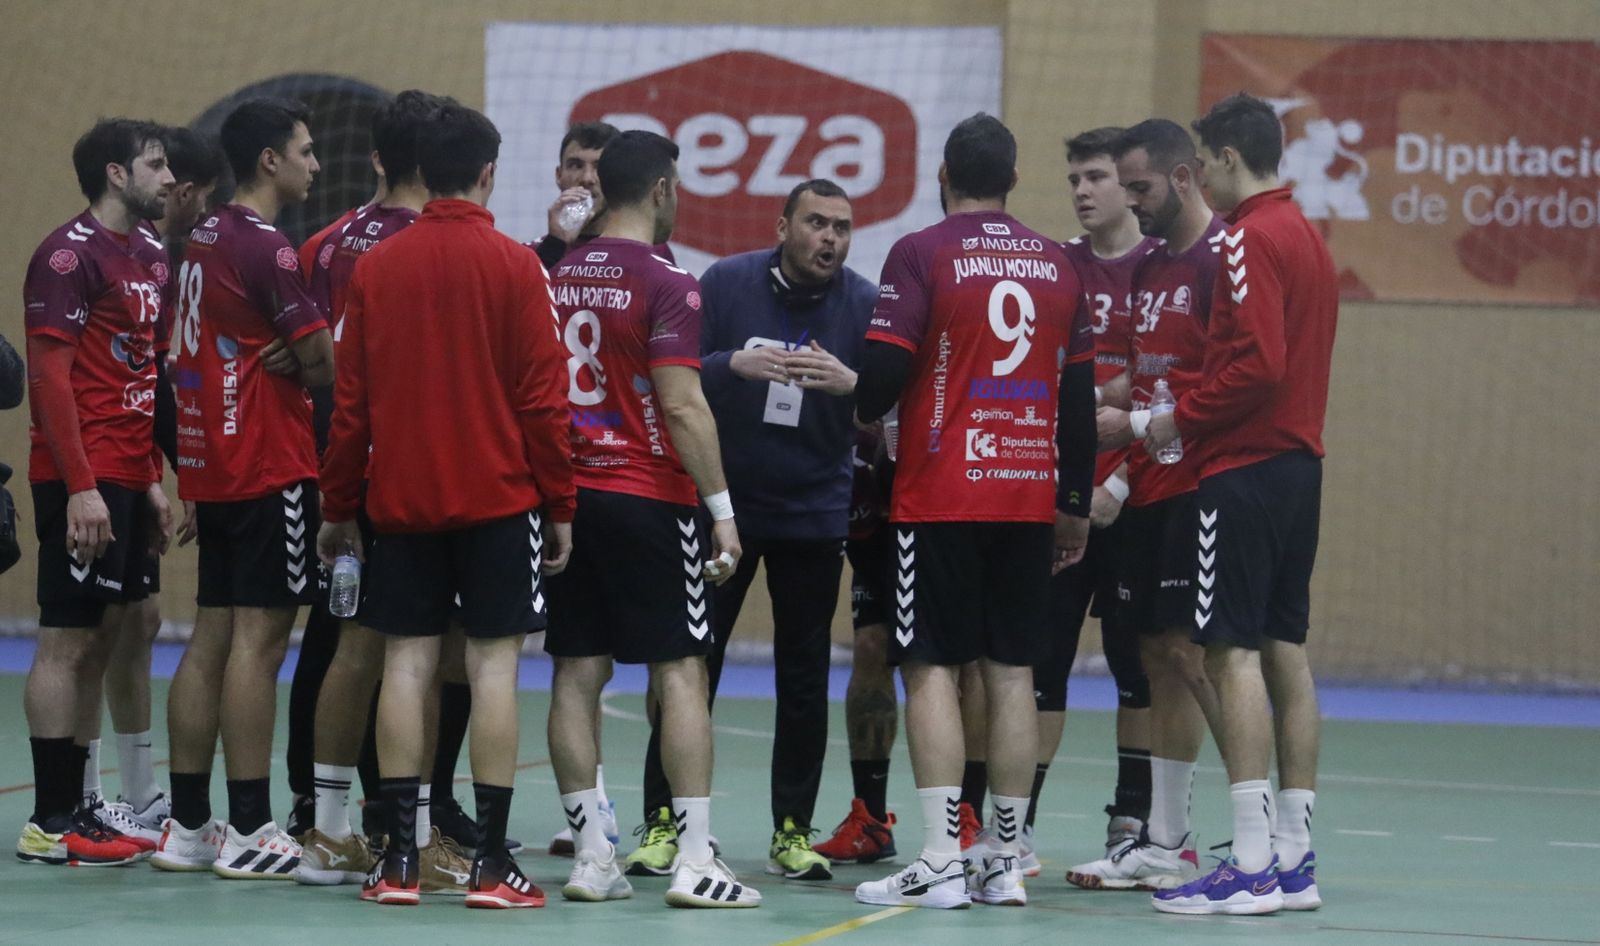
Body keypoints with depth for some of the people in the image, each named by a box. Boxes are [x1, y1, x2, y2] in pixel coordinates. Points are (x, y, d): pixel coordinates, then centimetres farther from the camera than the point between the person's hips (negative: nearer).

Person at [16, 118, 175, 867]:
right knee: (67, 641, -5)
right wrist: (81, 486, -19)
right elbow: (50, 374, -15)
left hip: (127, 480, 9)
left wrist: (151, 479, 16)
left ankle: (75, 810, 15)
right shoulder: (71, 255, -11)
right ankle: (50, 823, -2)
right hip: (84, 481, -9)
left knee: (100, 641, 10)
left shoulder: (148, 256, 15)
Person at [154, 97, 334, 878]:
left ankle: (188, 825, 12)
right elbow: (323, 363, -14)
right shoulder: (265, 248, -14)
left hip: (213, 463, 9)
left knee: (212, 638, 10)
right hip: (271, 468, -9)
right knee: (258, 639, -6)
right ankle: (249, 831, -5)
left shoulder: (205, 238, 13)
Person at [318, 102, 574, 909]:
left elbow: (350, 402, 6)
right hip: (498, 500, -3)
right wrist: (559, 506, 2)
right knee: (493, 664, -1)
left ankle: (399, 858, 3)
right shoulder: (514, 267, -6)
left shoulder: (375, 267, 3)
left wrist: (339, 505, 14)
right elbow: (542, 399, -6)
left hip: (401, 501, 3)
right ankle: (490, 862, -3)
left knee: (406, 665, 5)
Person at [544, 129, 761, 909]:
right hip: (647, 498, -6)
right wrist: (722, 507, -12)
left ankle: (590, 854, 6)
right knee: (680, 672, -2)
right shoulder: (664, 285, -11)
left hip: (569, 493, 6)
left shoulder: (562, 277, 9)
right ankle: (693, 859, -6)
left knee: (578, 672, 6)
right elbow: (682, 406, -16)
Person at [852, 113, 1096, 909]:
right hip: (1030, 498, 4)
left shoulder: (921, 254, -6)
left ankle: (940, 861, -8)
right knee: (1011, 671, 8)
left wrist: (866, 411, 11)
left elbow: (885, 369, -13)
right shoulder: (1056, 265, 9)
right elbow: (1079, 392, 11)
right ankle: (1004, 862, 9)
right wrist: (1075, 503, 18)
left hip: (939, 494, -4)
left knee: (932, 669, -2)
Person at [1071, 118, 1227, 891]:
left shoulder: (1223, 255, -11)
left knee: (1192, 649, -12)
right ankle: (1164, 842, 16)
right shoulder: (1148, 266, 18)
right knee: (1157, 654, 10)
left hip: (1199, 485, -9)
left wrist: (1137, 425, -16)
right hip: (1150, 487, 9)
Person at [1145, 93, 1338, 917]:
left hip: (1245, 470, -9)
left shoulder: (1249, 239, -13)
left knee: (1233, 651, -8)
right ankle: (1294, 857, 12)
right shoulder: (1305, 236, 17)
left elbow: (1257, 364, -22)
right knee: (1284, 650, 10)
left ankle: (1252, 865, -11)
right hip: (1297, 462, 9)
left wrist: (1182, 420, -10)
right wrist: (1194, 414, 13)